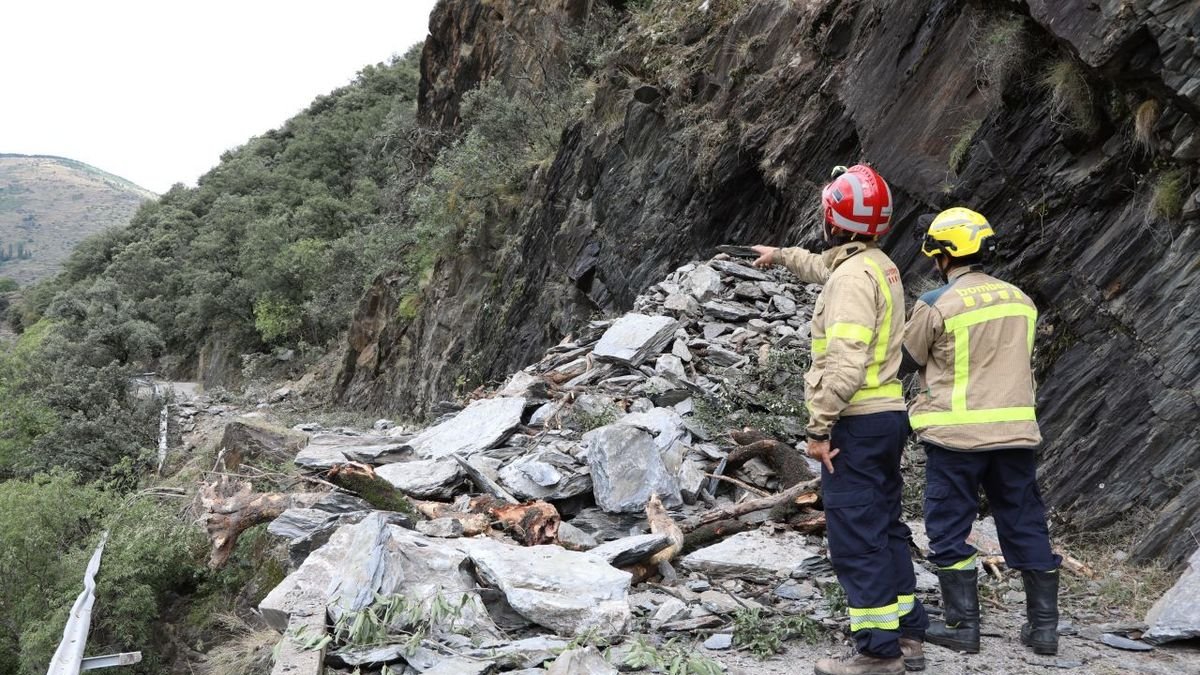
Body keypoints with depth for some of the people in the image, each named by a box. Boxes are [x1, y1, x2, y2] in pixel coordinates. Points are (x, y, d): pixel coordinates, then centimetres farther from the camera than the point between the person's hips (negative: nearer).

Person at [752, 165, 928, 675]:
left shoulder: (852, 277, -17)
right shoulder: (879, 266, 13)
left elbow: (845, 364, -25)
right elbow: (822, 267, 37)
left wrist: (818, 427, -21)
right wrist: (781, 255, 50)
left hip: (856, 422, -10)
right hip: (887, 415, 10)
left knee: (856, 540, -4)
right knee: (885, 528, 16)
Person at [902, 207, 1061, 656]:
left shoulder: (937, 304, -11)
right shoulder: (1020, 300, 7)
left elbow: (907, 359, 1)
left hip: (956, 433, -5)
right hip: (1015, 432, 5)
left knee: (950, 530, 7)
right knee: (1026, 526, 14)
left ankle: (963, 626, 10)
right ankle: (1044, 626, 21)